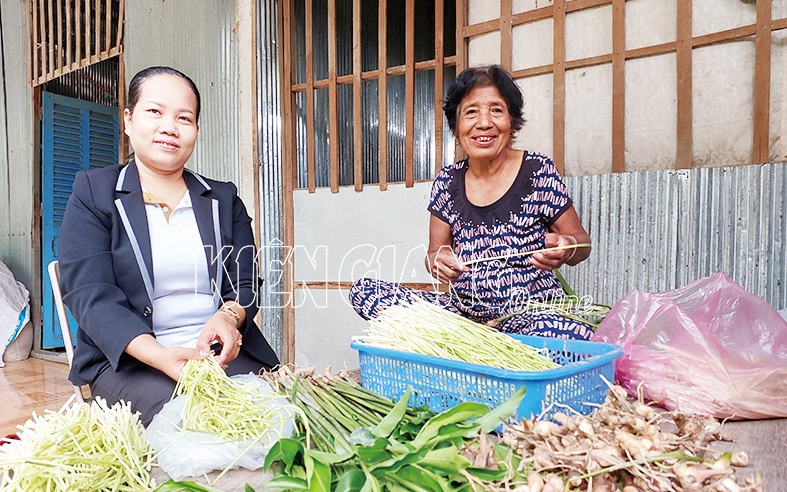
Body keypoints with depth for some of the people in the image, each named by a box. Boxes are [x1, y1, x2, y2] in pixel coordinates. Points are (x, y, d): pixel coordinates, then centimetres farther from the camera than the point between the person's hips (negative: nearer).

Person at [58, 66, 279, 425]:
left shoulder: (224, 200, 14)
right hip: (127, 359, -2)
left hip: (224, 352, 3)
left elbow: (246, 284, 7)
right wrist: (159, 356, -25)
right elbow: (90, 295, -7)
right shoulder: (92, 193, 5)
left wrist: (228, 317, -19)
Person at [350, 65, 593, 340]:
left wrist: (565, 248, -23)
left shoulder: (538, 171, -6)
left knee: (575, 335, -38)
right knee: (362, 291, -11)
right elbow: (435, 251, 7)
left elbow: (582, 241, 1)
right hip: (464, 311, 4)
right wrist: (437, 261, -18)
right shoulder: (448, 181, 3)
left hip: (532, 313, -3)